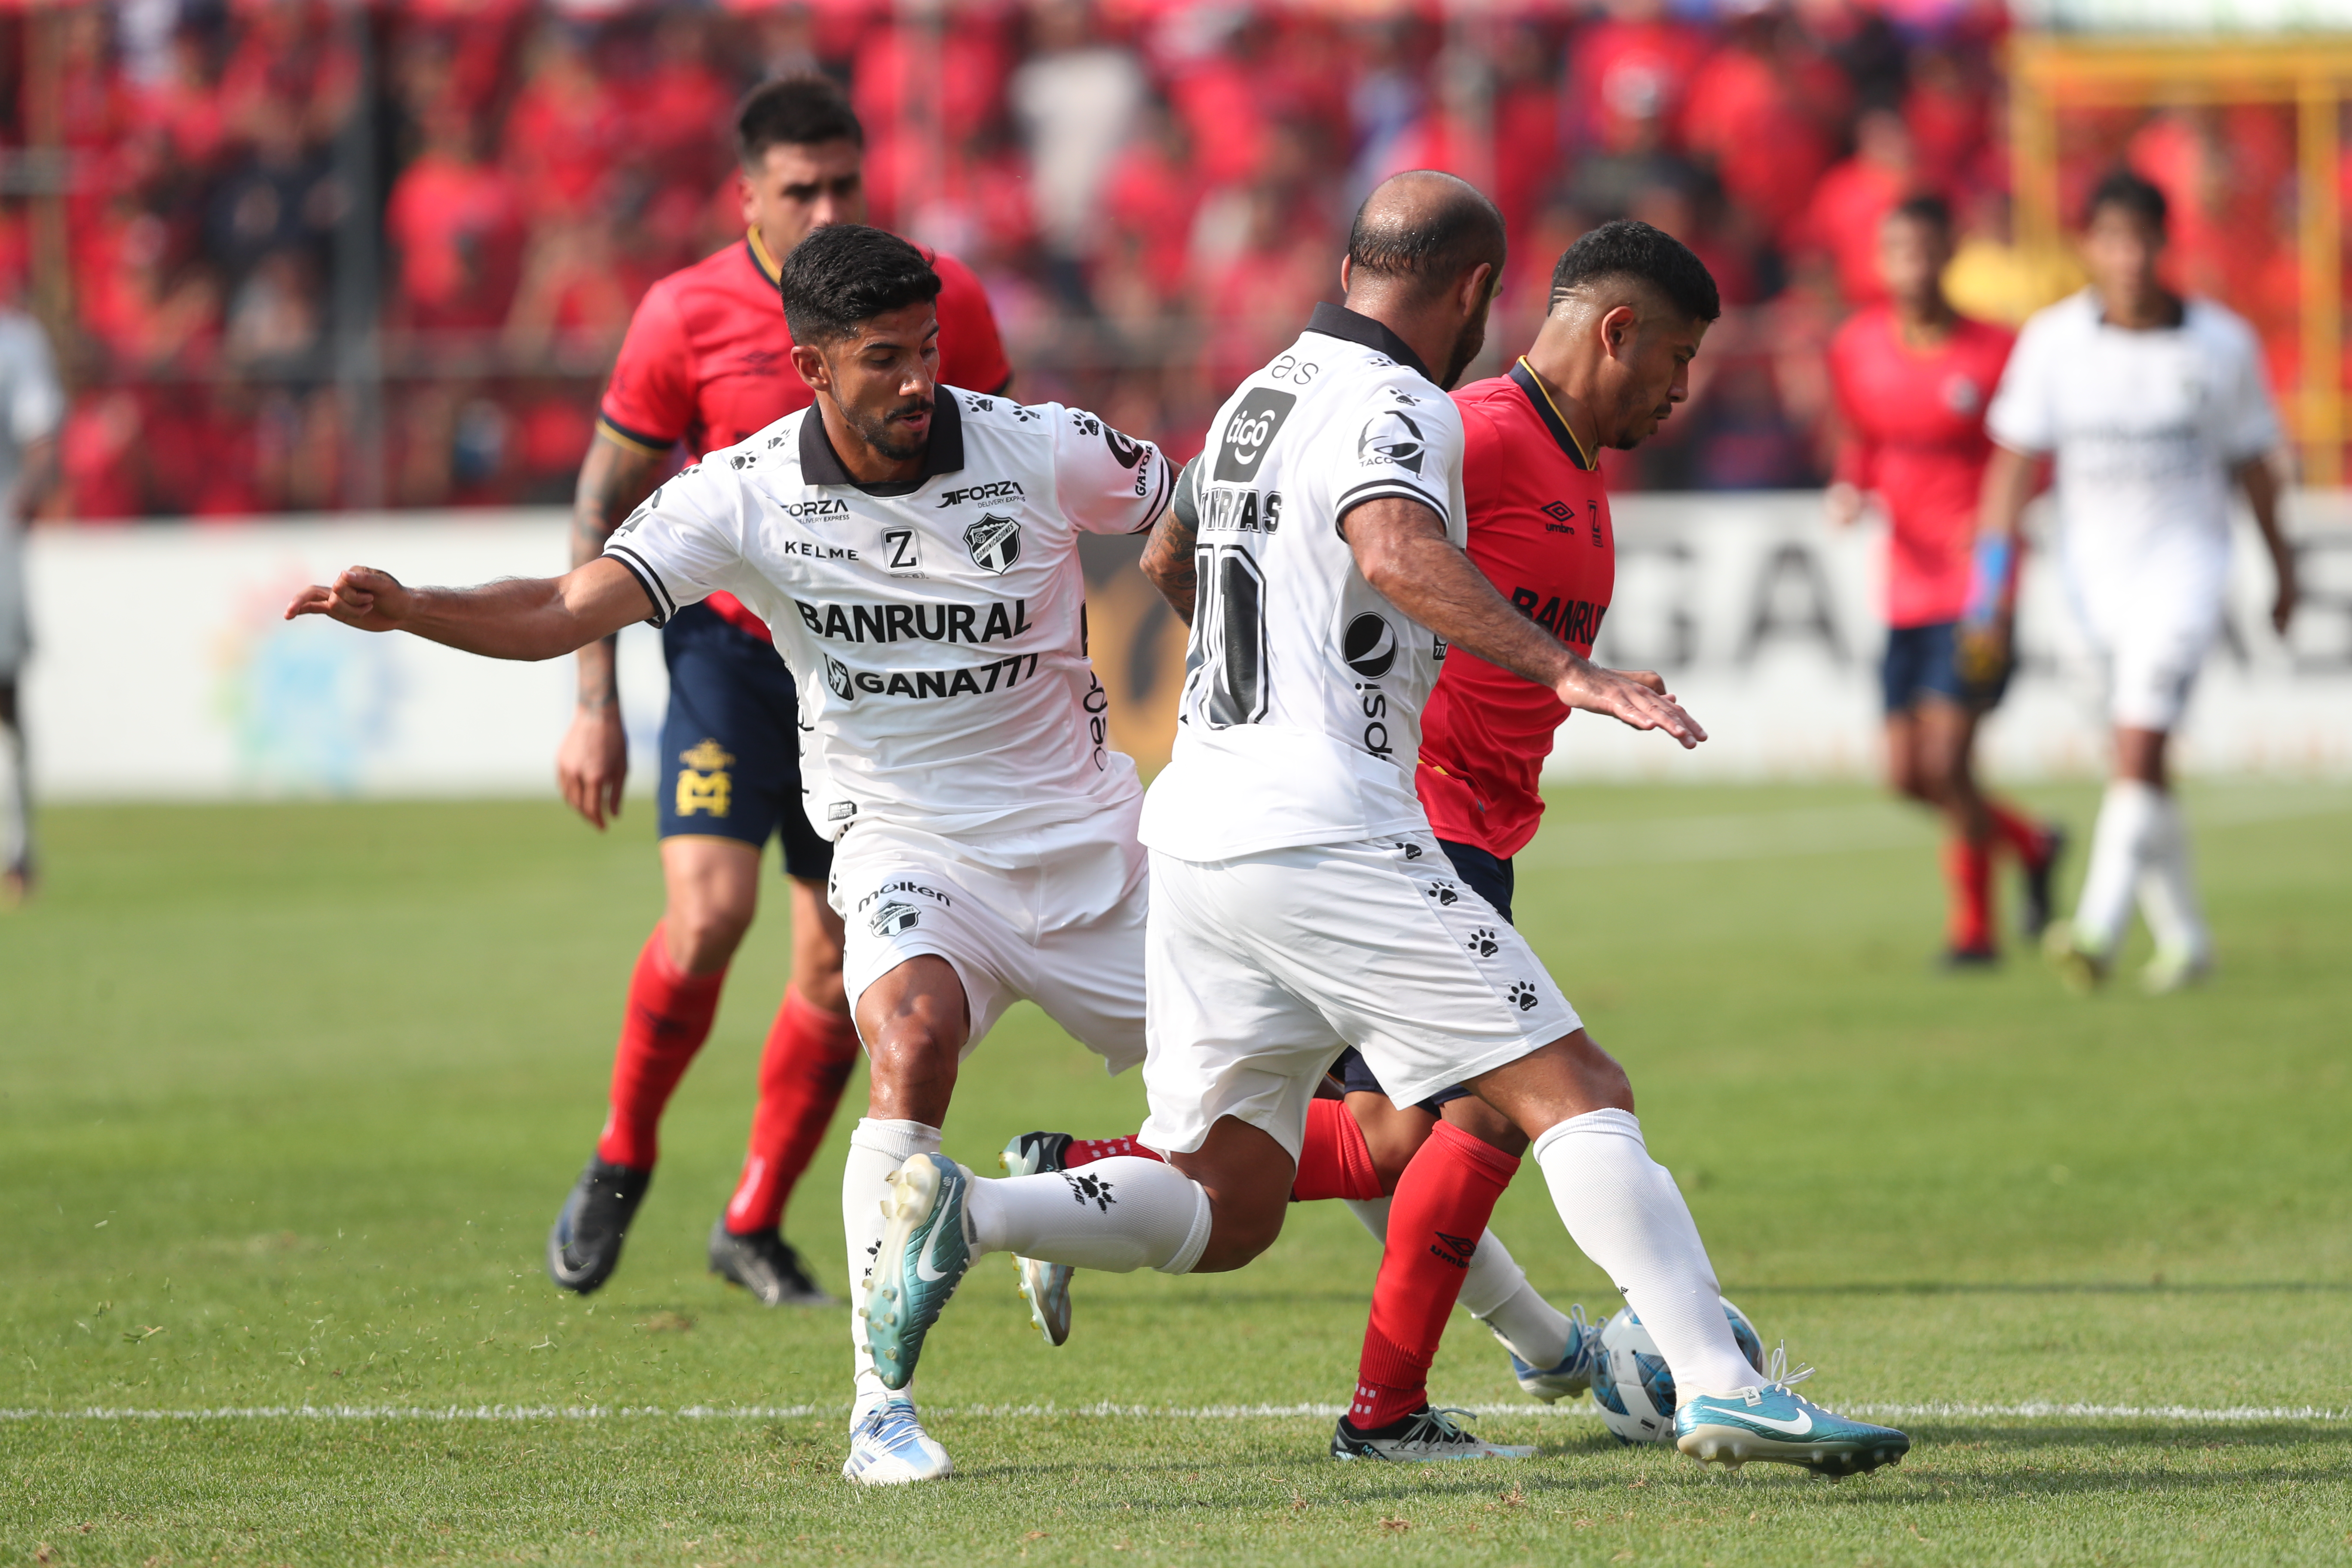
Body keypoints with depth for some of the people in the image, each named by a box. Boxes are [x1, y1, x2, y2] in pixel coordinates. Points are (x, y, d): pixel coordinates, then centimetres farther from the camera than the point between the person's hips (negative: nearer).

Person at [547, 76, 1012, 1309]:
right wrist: (594, 708, -5)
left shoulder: (939, 304, -4)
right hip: (732, 640, -2)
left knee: (839, 966, 1)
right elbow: (603, 505, 0)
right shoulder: (687, 317, -9)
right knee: (709, 910, -20)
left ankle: (754, 1226, 19)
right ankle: (622, 1160, 4)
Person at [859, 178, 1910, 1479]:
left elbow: (1169, 559, 39)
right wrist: (1564, 668, -37)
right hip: (1325, 837, -9)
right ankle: (1719, 1389, -21)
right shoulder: (1398, 408, -7)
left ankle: (964, 1212, -9)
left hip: (1199, 832, 9)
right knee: (1576, 1091, -10)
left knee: (1222, 1210, 11)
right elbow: (1395, 549, -29)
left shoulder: (1261, 396, 20)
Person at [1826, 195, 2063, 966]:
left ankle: (1973, 925, 6)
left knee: (1947, 759, -13)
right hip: (1908, 588, 6)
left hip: (1977, 585, -5)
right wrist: (1848, 489, -2)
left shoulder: (1993, 355, -11)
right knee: (1907, 773, 5)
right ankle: (2030, 844, 32)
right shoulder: (1856, 347, 3)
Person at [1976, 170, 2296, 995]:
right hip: (2094, 563, 3)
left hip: (2184, 559, -3)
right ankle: (2183, 936, 23)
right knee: (2143, 763, 9)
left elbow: (2252, 462, 7)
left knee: (2139, 743, -19)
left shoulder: (2223, 344, -5)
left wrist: (2283, 571, 17)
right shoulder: (2053, 340, -4)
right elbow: (2015, 463, -3)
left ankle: (2100, 930, -26)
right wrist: (1990, 589, -9)